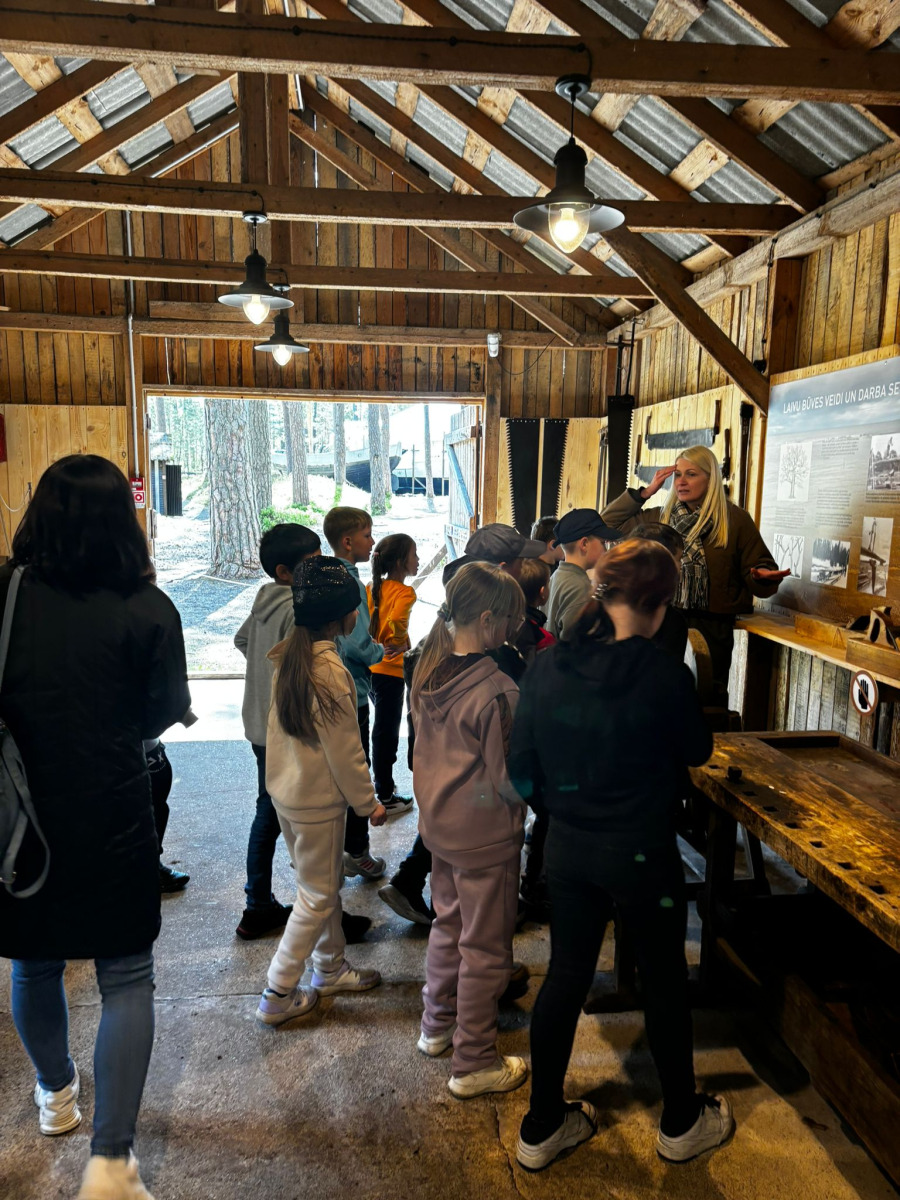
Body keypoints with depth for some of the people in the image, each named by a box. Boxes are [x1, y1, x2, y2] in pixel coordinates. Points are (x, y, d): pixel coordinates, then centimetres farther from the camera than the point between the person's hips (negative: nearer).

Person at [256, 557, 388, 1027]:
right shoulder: (330, 671, -27)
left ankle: (331, 968, 40)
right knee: (317, 896, 8)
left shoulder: (288, 656, -1)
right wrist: (368, 803, -8)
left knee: (325, 882, 23)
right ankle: (278, 996, 20)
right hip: (318, 799, -8)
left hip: (285, 788, 8)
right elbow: (345, 750, -21)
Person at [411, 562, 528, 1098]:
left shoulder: (431, 670, -3)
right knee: (485, 947, 9)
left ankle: (437, 1025, 44)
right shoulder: (497, 691, -27)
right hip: (485, 834, -8)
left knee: (448, 923, 26)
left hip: (438, 821, 8)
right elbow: (511, 780, -21)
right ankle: (474, 1063, 25)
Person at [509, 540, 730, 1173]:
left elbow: (522, 767, -4)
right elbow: (698, 751, -3)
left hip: (567, 847, 4)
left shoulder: (549, 667, -10)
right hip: (641, 854, -3)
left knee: (565, 976, 18)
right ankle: (683, 1122, 41)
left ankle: (543, 1126, 33)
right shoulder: (667, 676, -21)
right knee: (665, 981, 19)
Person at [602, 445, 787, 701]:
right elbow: (609, 522, 12)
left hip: (712, 630, -3)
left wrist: (760, 576, -25)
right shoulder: (662, 517, 9)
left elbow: (759, 571, -1)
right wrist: (646, 492, 5)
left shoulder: (735, 519, -1)